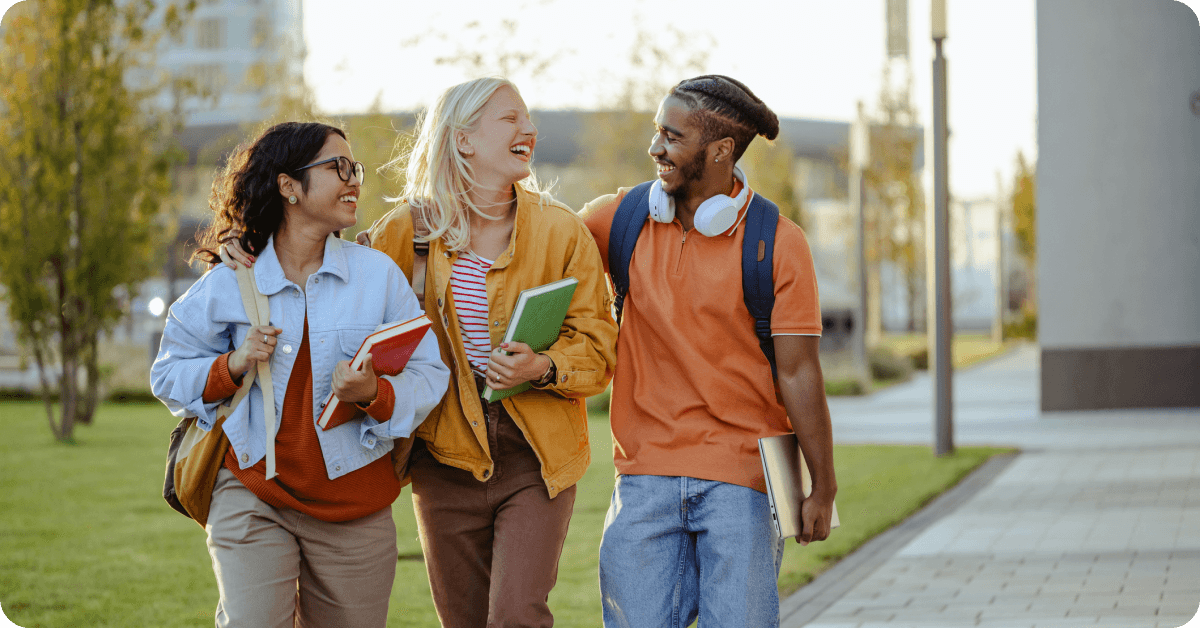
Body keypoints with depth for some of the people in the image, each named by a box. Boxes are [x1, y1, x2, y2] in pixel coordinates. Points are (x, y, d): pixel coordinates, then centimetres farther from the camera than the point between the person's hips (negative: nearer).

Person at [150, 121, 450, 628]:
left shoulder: (379, 274, 2)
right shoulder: (229, 284, 1)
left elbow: (428, 373, 0)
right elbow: (169, 375, 9)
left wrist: (375, 394, -21)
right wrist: (233, 366, -10)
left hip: (353, 504, 2)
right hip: (252, 492, -1)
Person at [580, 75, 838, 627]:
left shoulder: (778, 243, -5)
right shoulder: (620, 218, 4)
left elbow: (798, 373, -5)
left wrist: (823, 489, -3)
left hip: (740, 478, -3)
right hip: (645, 474, 3)